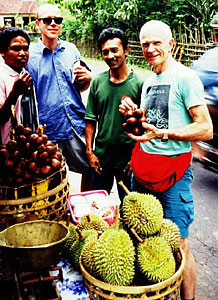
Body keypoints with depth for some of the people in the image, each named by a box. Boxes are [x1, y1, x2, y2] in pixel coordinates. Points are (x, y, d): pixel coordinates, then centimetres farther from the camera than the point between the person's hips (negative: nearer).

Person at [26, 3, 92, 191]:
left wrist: (87, 79, -6)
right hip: (47, 130, -3)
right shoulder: (29, 54, -3)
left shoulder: (71, 49, 7)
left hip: (77, 126, 3)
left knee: (90, 170, 12)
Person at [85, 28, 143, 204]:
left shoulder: (139, 83, -9)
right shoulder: (98, 81, 1)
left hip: (128, 159, -3)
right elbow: (91, 119, 5)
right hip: (101, 157, 3)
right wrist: (89, 151, 0)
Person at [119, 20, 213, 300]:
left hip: (173, 171, -7)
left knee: (178, 243, -3)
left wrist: (163, 133, -24)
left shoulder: (185, 77, -9)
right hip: (142, 168, 8)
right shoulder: (148, 82, 16)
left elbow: (206, 129, -15)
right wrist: (132, 114, 3)